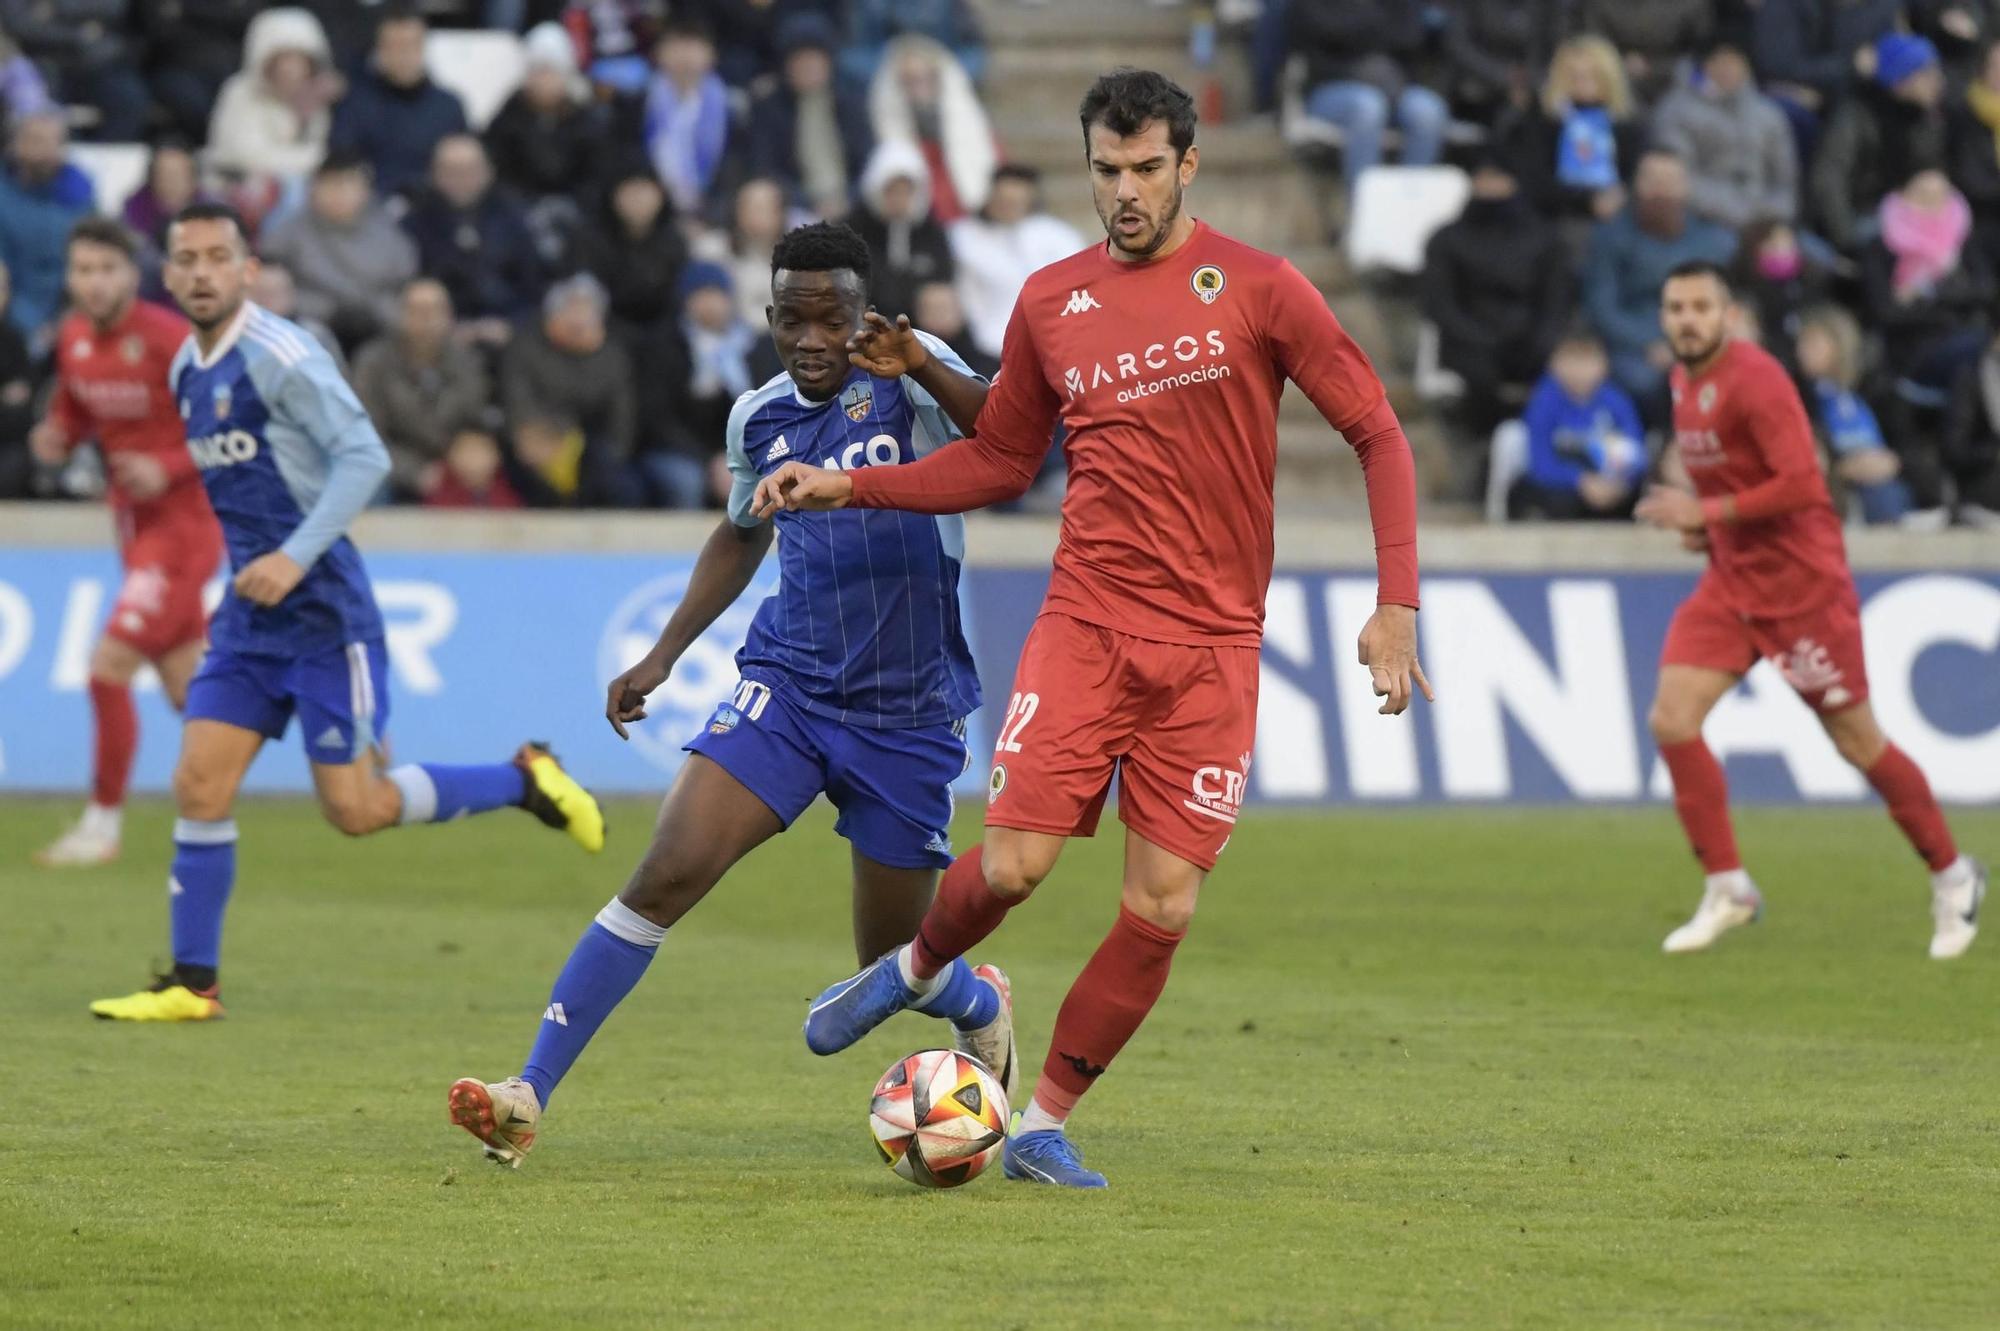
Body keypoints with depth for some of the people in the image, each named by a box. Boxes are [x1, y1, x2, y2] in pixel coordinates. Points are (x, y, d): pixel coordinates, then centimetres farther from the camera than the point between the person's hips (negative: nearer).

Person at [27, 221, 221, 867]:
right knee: (190, 691, 13)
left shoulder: (169, 340, -19)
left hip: (184, 519, -8)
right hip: (134, 520, 8)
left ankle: (103, 824, -2)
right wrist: (56, 437, -3)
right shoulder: (73, 338, 2)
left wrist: (168, 469, -26)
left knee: (109, 667, -15)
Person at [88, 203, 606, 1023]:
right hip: (248, 615, 7)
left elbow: (364, 458, -21)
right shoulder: (187, 370, 11)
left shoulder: (280, 356, -15)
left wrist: (295, 557, -27)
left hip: (321, 609, -7)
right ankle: (192, 983, 4)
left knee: (356, 809, -4)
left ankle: (524, 779, 16)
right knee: (199, 785, -2)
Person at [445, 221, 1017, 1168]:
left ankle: (983, 1011, 46)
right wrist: (664, 655, 20)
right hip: (785, 688, 3)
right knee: (666, 875, -17)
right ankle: (529, 1095, -17)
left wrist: (924, 369, -43)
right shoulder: (760, 418, 6)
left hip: (908, 717, -3)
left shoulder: (907, 376, -8)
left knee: (892, 964, 8)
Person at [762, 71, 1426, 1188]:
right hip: (1087, 624, 1)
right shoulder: (1054, 301, 8)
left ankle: (1046, 1122, 11)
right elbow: (1001, 461, 19)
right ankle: (918, 967, 22)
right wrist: (848, 486, 8)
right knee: (1013, 865, -12)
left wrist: (1398, 604, -8)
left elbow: (1379, 435, 0)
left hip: (1213, 645, -1)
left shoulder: (1257, 289, -2)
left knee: (1164, 908, -4)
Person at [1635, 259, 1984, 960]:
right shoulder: (1684, 379, 8)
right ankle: (1727, 888, 0)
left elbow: (1802, 483, -25)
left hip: (1801, 582, -7)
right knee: (1671, 721, -9)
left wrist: (1707, 512, -23)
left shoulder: (1754, 379, -18)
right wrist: (1705, 523, 6)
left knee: (1858, 743, 2)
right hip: (1731, 581, 7)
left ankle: (1951, 875, 20)